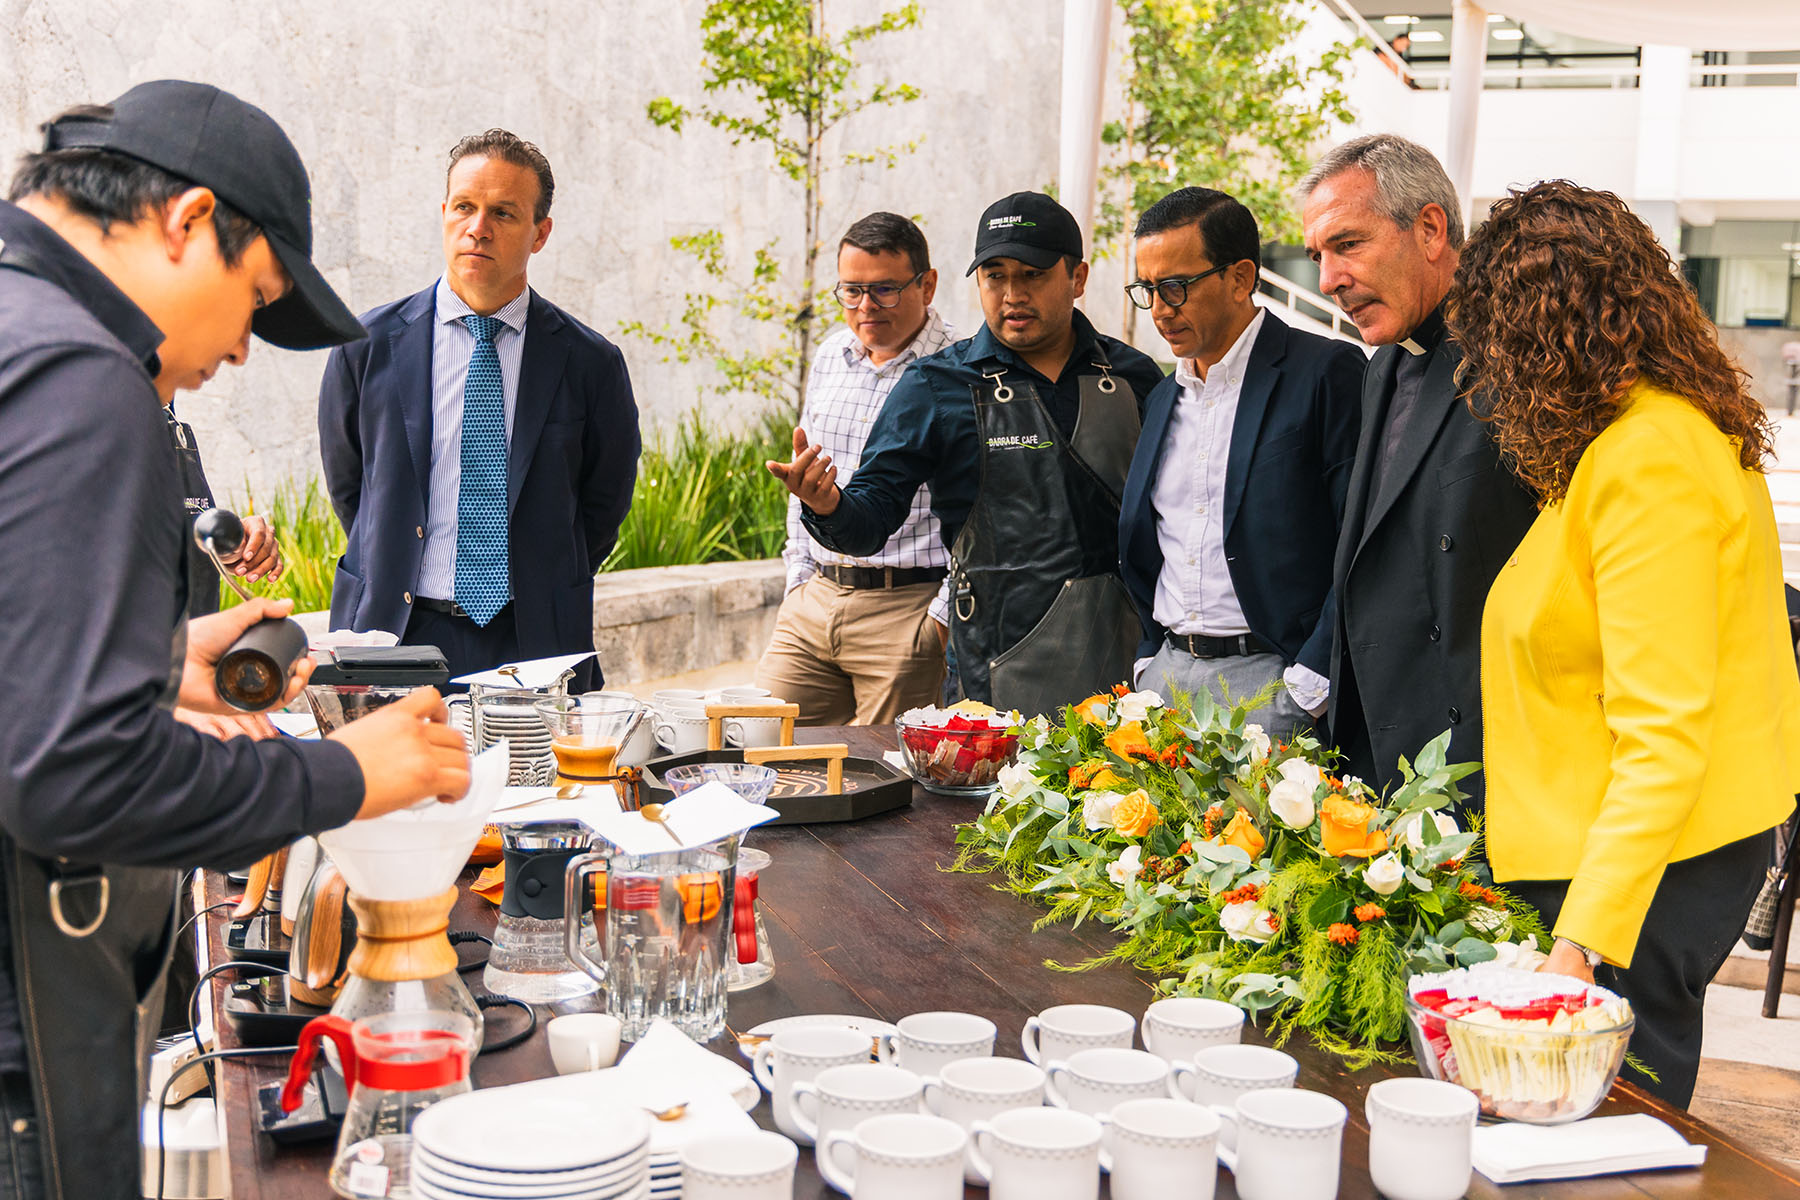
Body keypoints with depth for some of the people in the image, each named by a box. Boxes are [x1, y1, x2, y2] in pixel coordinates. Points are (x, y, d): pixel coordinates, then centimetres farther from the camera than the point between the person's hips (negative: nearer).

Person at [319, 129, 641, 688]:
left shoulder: (591, 363, 0)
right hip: (394, 637, 0)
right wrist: (394, 575, 11)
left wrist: (545, 597, 8)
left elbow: (602, 506, 10)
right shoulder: (366, 346, 2)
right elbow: (347, 486, 13)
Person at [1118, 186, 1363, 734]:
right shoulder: (1163, 397, 16)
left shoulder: (1327, 372, -6)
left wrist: (1307, 687, -14)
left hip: (1272, 682, -6)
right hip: (1166, 672, 6)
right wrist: (1149, 659, 11)